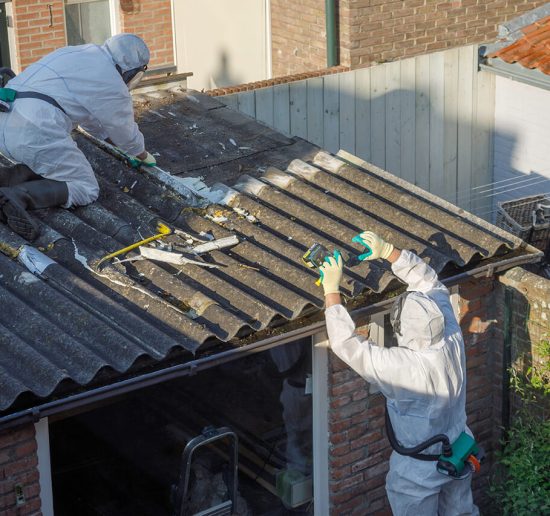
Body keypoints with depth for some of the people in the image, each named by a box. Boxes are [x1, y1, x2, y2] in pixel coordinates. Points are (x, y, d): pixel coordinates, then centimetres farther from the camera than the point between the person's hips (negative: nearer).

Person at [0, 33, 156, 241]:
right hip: (37, 130, -8)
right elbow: (127, 133, 20)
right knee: (85, 189, 1)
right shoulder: (114, 87, 4)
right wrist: (145, 157, 40)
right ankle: (18, 197, -20)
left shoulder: (81, 53, 27)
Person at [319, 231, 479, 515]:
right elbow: (430, 282, -10)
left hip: (420, 470, -5)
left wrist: (331, 290, -25)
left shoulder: (401, 367, -38)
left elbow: (346, 343, -31)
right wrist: (387, 251, -11)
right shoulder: (453, 341, -21)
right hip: (458, 456, 5)